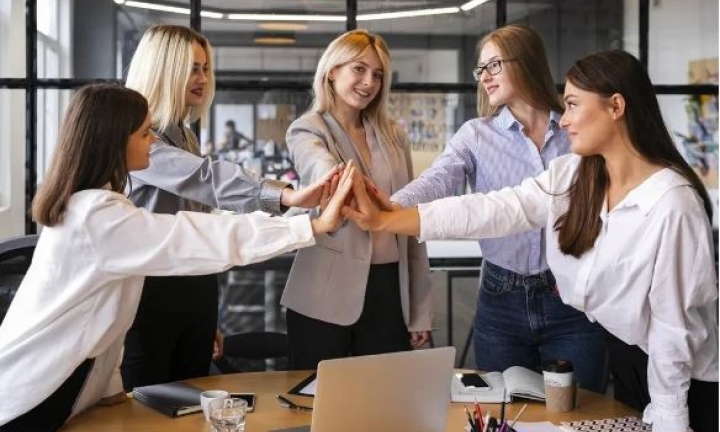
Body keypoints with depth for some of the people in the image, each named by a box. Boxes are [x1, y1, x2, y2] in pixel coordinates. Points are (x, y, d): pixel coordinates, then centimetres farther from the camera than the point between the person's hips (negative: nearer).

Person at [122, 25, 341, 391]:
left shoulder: (183, 136, 15)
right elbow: (206, 178, -32)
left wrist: (208, 318, 21)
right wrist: (287, 196, -46)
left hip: (195, 290, 8)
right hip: (150, 292, -8)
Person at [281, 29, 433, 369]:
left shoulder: (393, 135, 12)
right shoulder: (307, 131, -1)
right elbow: (324, 174, -26)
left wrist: (421, 309, 9)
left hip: (389, 290, 4)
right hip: (327, 294, -4)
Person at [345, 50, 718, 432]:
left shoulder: (672, 204, -27)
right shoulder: (571, 175, -7)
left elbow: (672, 325, -23)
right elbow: (496, 209, -15)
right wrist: (383, 221, -21)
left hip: (684, 380, -6)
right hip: (621, 354, 6)